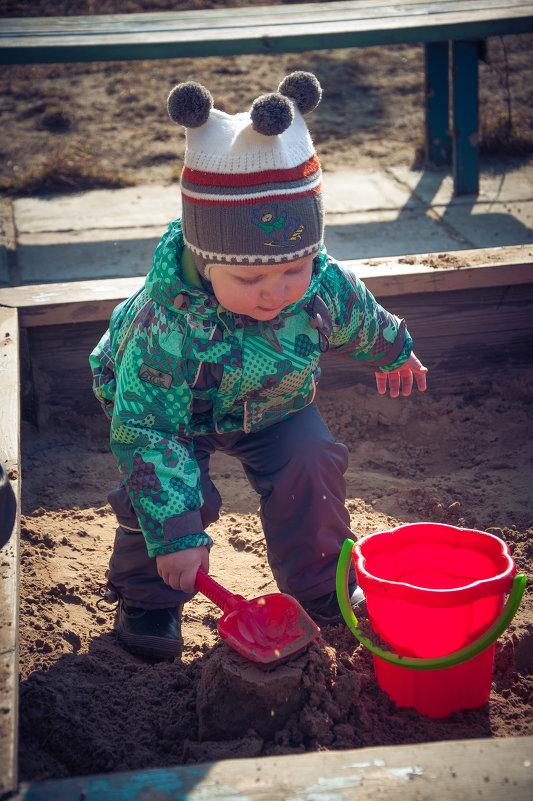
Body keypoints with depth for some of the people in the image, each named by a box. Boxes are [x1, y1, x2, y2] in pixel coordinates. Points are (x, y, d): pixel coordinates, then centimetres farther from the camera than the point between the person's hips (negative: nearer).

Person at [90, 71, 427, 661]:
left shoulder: (327, 289, -31)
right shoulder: (166, 326, -44)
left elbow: (364, 324, -4)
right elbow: (146, 433, -38)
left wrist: (394, 354, 19)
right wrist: (175, 533, -40)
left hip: (273, 404, 4)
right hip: (177, 412, -3)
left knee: (311, 463, -13)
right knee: (168, 489, -21)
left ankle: (320, 586, 12)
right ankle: (147, 597, 8)